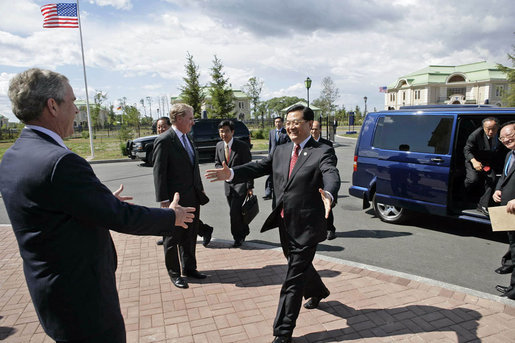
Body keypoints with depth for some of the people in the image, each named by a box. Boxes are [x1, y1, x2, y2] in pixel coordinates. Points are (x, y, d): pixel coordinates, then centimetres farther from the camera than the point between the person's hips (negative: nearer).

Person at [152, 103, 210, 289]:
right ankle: (174, 273, 24)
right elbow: (159, 172, -15)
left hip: (193, 197, 8)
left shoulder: (187, 138, 12)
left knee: (190, 235, 18)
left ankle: (189, 267, 33)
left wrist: (200, 190, 13)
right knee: (173, 238, 8)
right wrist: (164, 200, -17)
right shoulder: (164, 141, -13)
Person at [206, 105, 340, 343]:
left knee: (294, 280, 0)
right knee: (299, 266, 27)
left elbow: (332, 175, -29)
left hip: (306, 227, -7)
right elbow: (258, 167, 0)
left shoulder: (322, 152, -12)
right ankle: (318, 292, 57)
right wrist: (231, 174, -17)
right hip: (286, 225, 7)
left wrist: (328, 195, -52)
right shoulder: (281, 152, 8)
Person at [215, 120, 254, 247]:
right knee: (234, 212, 14)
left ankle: (238, 237, 10)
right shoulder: (219, 146, 3)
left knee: (234, 212, -11)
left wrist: (250, 187, -13)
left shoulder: (242, 146, -13)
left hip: (240, 183, -6)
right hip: (228, 183, 6)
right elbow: (217, 163, 16)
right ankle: (244, 232, 36)